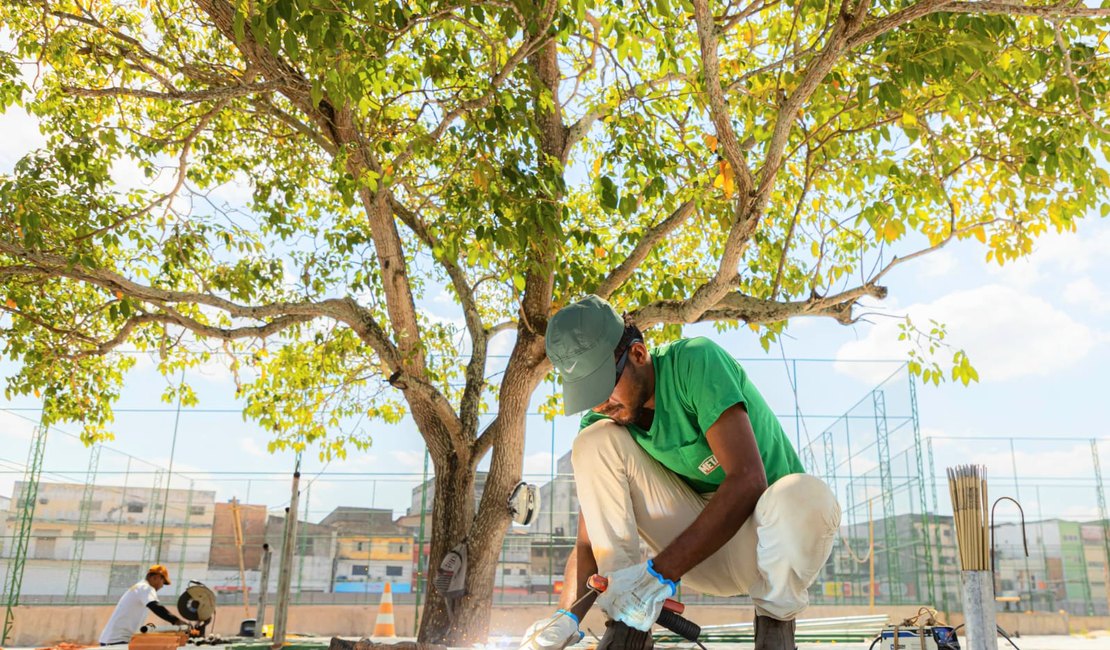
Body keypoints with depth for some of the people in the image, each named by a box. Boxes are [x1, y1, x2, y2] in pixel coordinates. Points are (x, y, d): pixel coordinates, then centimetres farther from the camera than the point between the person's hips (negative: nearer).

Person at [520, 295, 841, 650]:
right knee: (593, 442, -15)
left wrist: (661, 572, -34)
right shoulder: (602, 419, -5)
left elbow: (748, 480, -30)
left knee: (805, 495, -40)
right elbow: (589, 543, -6)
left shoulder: (695, 361, -21)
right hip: (697, 548, 4)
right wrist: (567, 615, -26)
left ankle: (775, 620, -7)